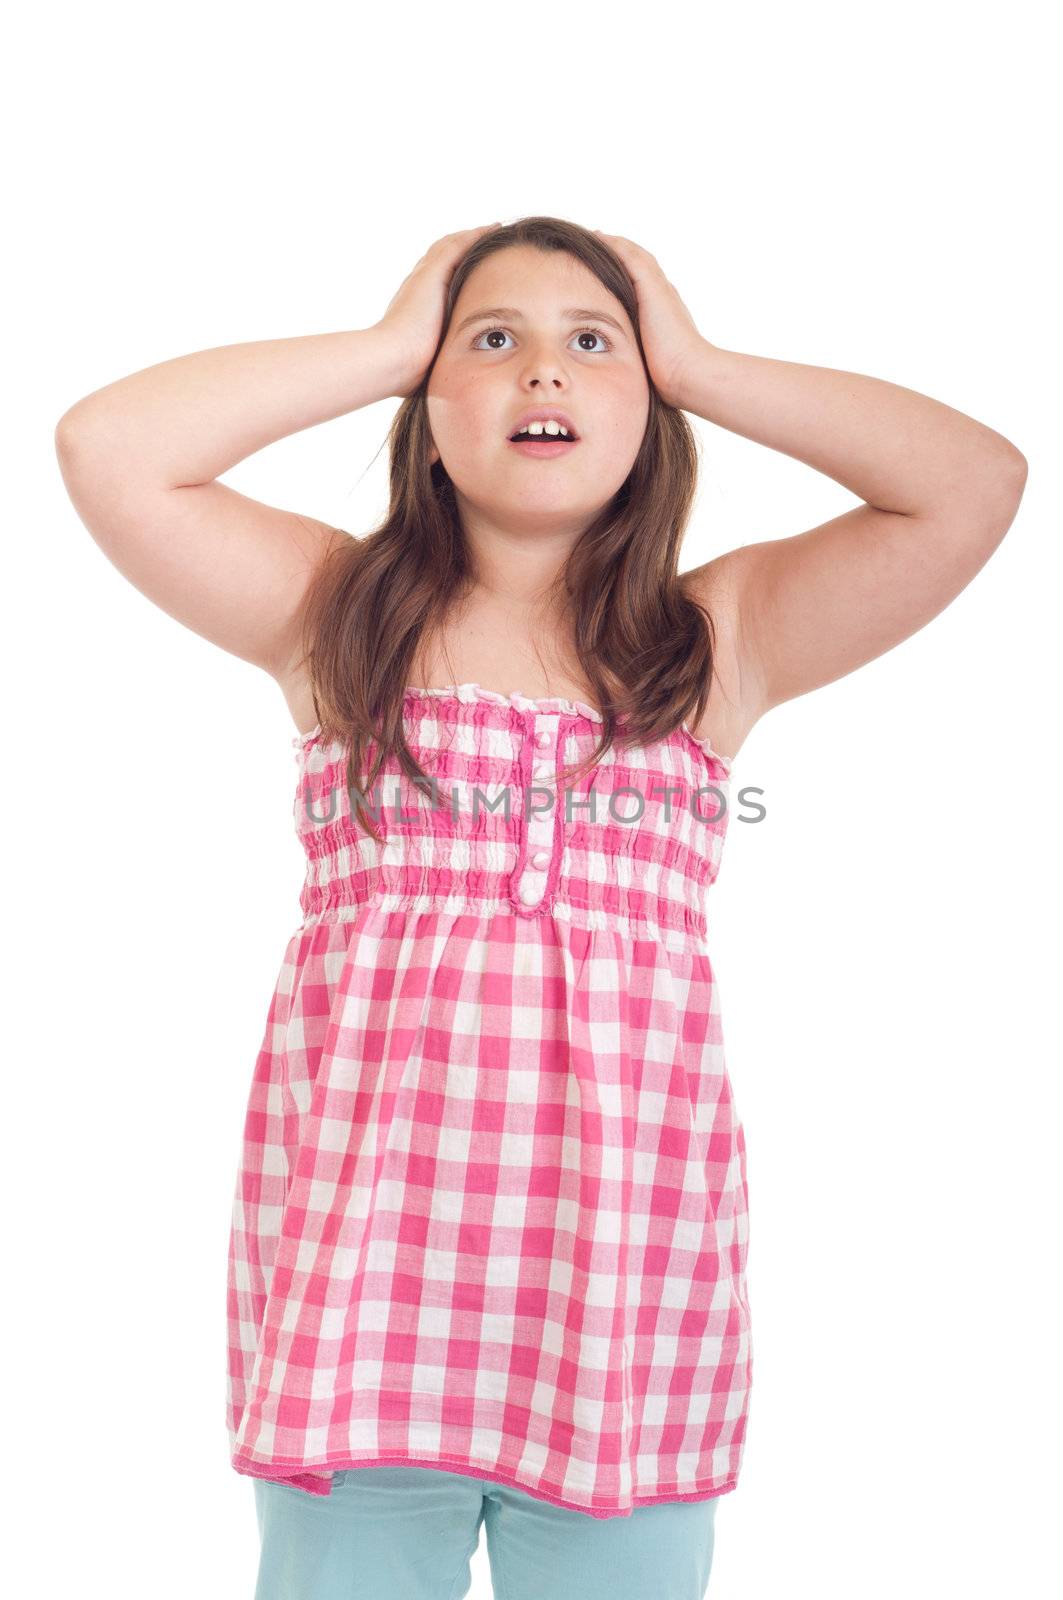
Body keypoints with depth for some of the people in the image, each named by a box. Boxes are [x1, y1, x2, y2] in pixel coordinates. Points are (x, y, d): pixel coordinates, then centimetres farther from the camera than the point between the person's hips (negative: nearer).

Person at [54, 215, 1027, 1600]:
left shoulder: (725, 633, 8)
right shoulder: (333, 611, 7)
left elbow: (980, 480, -2)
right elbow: (106, 447, -5)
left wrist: (698, 367, 5)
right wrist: (389, 344, 2)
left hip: (628, 1256, 1)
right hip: (360, 1254, 0)